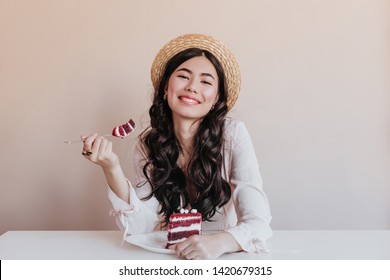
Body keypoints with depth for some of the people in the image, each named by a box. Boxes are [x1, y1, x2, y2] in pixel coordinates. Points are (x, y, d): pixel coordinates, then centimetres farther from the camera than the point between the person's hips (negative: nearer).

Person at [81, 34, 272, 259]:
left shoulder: (234, 134, -13)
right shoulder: (148, 143, -6)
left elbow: (258, 223, -18)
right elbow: (142, 227, -12)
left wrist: (220, 242, -38)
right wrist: (112, 169, -25)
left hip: (222, 260, 0)